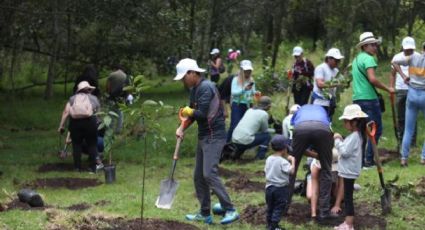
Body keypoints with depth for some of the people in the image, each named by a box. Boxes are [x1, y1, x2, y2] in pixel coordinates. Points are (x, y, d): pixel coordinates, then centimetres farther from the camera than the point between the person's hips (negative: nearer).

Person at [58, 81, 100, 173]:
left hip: (74, 121, 1)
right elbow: (98, 111, 13)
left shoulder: (73, 98, 19)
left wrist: (61, 125, 7)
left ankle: (77, 166, 13)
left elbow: (66, 112, 8)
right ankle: (92, 167, 8)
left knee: (76, 144, 12)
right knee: (92, 144, 9)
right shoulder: (94, 98, 20)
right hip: (89, 121, -1)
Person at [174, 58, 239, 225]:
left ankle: (230, 211, -13)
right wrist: (182, 127, -3)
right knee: (199, 176, 10)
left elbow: (202, 114, -24)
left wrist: (189, 112, -4)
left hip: (214, 137, -10)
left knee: (209, 174, -17)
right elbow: (192, 112, 15)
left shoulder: (206, 87, -18)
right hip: (203, 136, 10)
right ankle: (205, 214, 18)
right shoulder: (194, 89, 13)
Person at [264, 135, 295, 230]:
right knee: (279, 208, 2)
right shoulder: (283, 161, -18)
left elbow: (266, 170, 9)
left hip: (269, 187, 6)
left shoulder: (269, 159, 2)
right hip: (281, 188, -6)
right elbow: (291, 171, -23)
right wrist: (292, 160, -11)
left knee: (270, 207, 17)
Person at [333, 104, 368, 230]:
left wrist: (338, 140, -14)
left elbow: (345, 151, -23)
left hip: (349, 172, -10)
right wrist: (340, 140, 5)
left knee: (348, 197, -6)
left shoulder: (354, 136, -20)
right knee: (347, 197, 14)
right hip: (348, 171, 10)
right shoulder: (356, 135, 12)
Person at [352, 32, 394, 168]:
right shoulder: (368, 59, -11)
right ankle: (368, 160, -6)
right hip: (369, 99, -9)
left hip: (357, 99, 9)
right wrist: (388, 89, -13)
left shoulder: (356, 59, 18)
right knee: (376, 129, -3)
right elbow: (372, 79, -23)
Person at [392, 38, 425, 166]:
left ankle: (404, 158, 5)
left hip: (412, 94, 4)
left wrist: (403, 76, 4)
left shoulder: (414, 57, 1)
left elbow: (395, 63, 1)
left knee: (408, 130, 9)